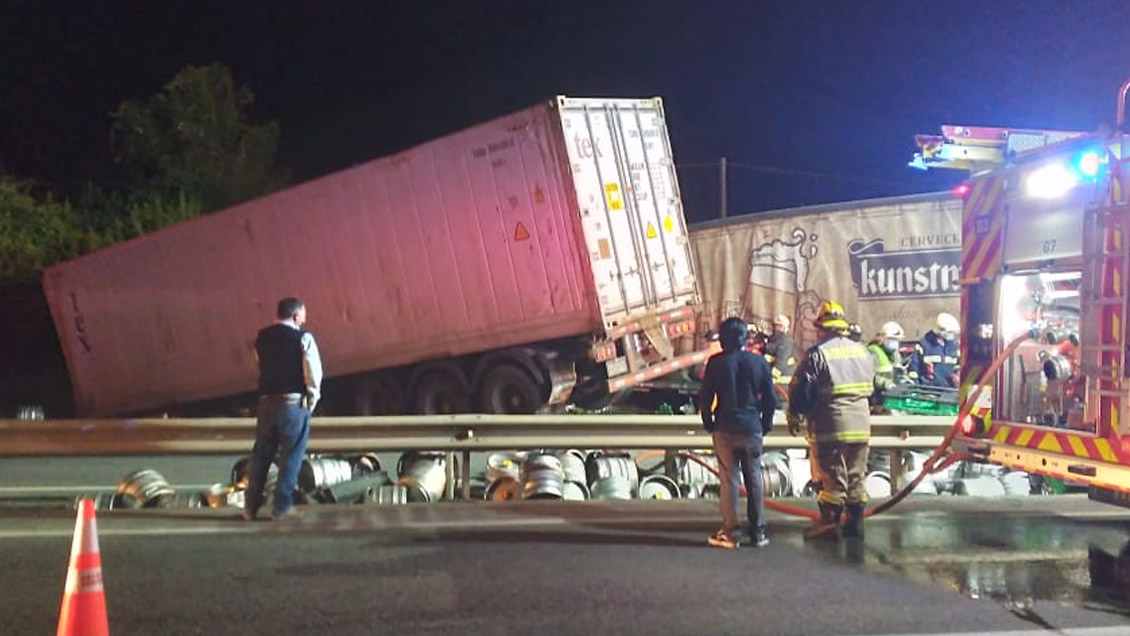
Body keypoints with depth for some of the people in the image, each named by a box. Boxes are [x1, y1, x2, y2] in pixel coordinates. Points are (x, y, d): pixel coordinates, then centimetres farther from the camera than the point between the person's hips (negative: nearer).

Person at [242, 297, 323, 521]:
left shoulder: (262, 337, 9)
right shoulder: (303, 338, -7)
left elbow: (261, 366, 13)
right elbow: (314, 372, -11)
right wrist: (312, 399, 2)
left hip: (267, 401, 5)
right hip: (294, 403, -5)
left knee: (261, 455, 12)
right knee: (290, 457, 4)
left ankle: (251, 507, 16)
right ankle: (282, 507, 7)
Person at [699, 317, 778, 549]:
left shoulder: (716, 362, -6)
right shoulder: (759, 362, 1)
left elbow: (705, 397, -4)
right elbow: (770, 399, 3)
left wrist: (709, 424, 9)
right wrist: (765, 424, 15)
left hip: (725, 429, -2)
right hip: (752, 429, 2)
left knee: (729, 479, 3)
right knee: (754, 479, 9)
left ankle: (730, 532, 4)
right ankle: (758, 532, 13)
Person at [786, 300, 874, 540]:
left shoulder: (817, 353, -10)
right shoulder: (863, 351, 10)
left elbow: (800, 390, -10)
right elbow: (872, 385, 21)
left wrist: (793, 418, 3)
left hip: (831, 426, -6)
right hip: (861, 425, 6)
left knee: (832, 477, 0)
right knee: (856, 475, 13)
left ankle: (829, 523, 4)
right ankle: (855, 522, 19)